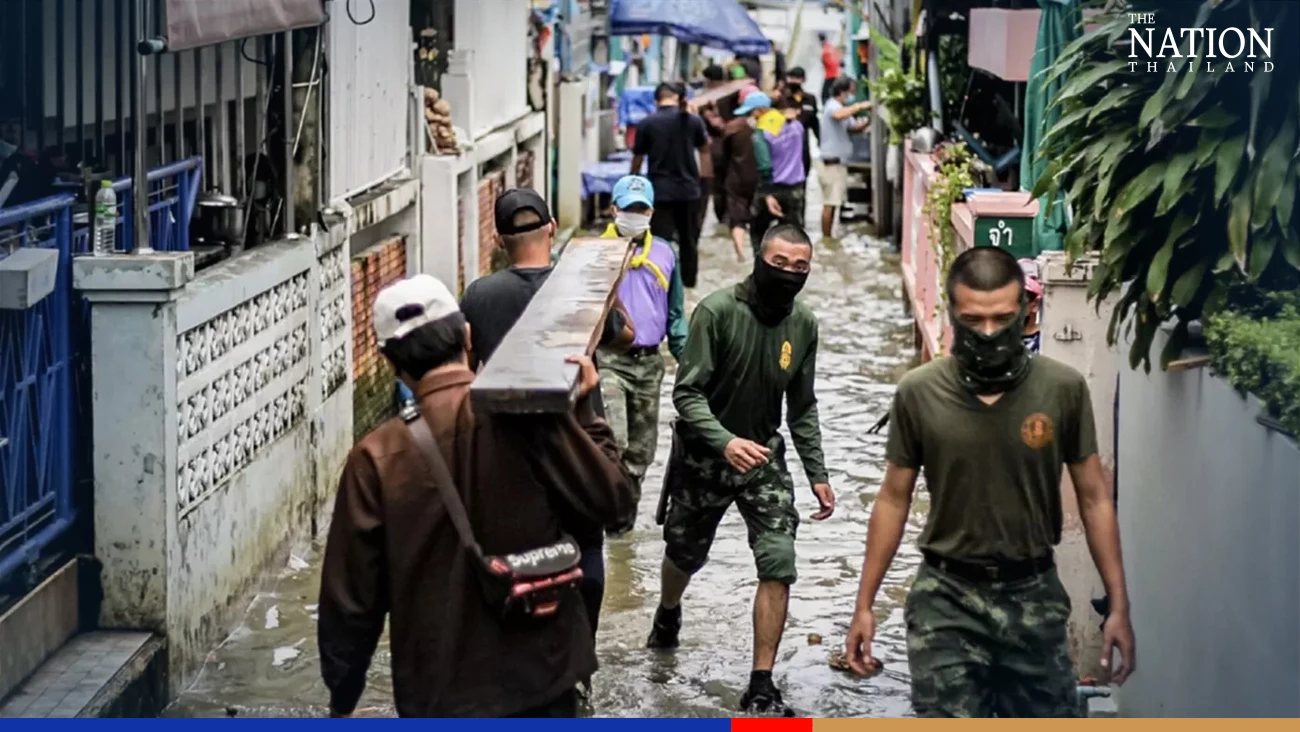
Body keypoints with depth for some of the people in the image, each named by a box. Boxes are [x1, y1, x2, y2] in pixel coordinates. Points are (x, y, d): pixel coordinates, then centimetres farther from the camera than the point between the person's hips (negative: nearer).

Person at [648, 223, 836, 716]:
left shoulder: (803, 324, -6)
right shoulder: (717, 312, -21)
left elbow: (802, 407, 5)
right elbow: (687, 392, -22)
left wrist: (817, 474, 1)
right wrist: (726, 442, -38)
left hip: (763, 456, 2)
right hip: (703, 455, -2)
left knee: (779, 564, -14)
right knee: (685, 554, 19)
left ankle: (761, 688, -7)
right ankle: (668, 615, 55)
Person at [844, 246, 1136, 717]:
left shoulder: (1063, 389, -7)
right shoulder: (918, 394, -7)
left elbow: (1093, 497, 2)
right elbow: (894, 500, 4)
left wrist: (1119, 606, 0)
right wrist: (865, 604, 5)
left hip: (1034, 595, 1)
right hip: (947, 597, -1)